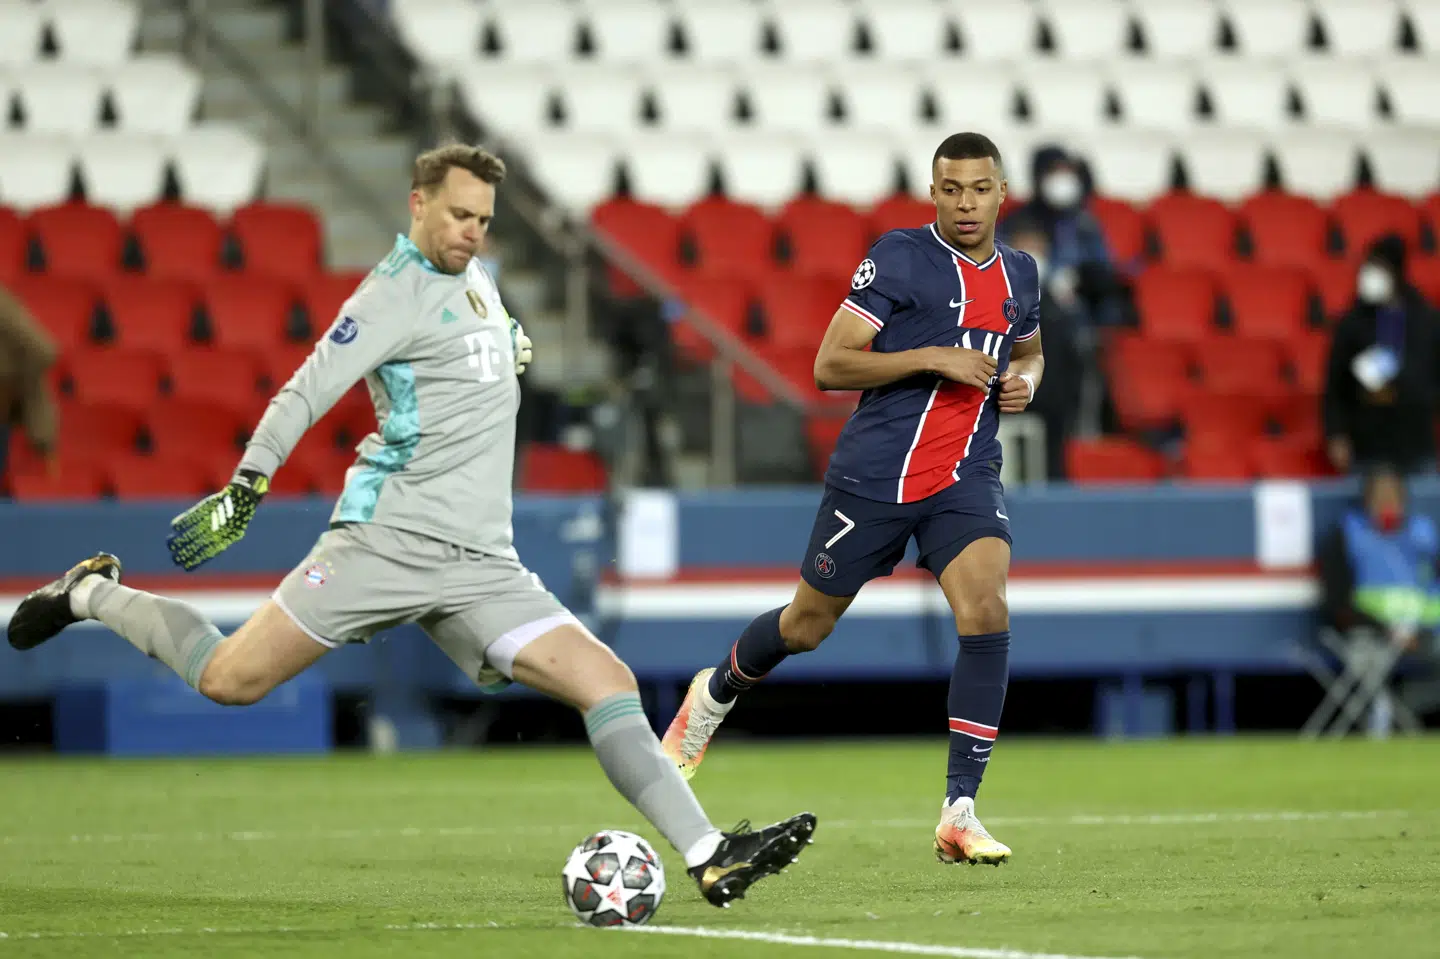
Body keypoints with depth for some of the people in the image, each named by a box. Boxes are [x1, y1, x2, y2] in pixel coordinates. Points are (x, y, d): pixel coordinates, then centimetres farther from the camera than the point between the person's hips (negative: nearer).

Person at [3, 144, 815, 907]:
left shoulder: (474, 275, 18)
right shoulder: (398, 293, -7)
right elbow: (307, 392, -13)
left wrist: (510, 341, 27)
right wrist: (245, 486, -22)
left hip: (480, 564, 7)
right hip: (390, 537, -7)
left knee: (609, 683, -8)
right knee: (231, 680, -8)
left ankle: (710, 857, -13)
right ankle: (94, 595, 19)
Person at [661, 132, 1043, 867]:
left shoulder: (1019, 274, 8)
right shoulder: (899, 257, -10)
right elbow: (830, 365, -13)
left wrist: (1024, 380, 5)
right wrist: (932, 357, -21)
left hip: (966, 476, 3)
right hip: (875, 474, -3)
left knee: (987, 615, -20)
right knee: (807, 626, 12)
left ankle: (960, 812, -17)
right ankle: (716, 692, 46)